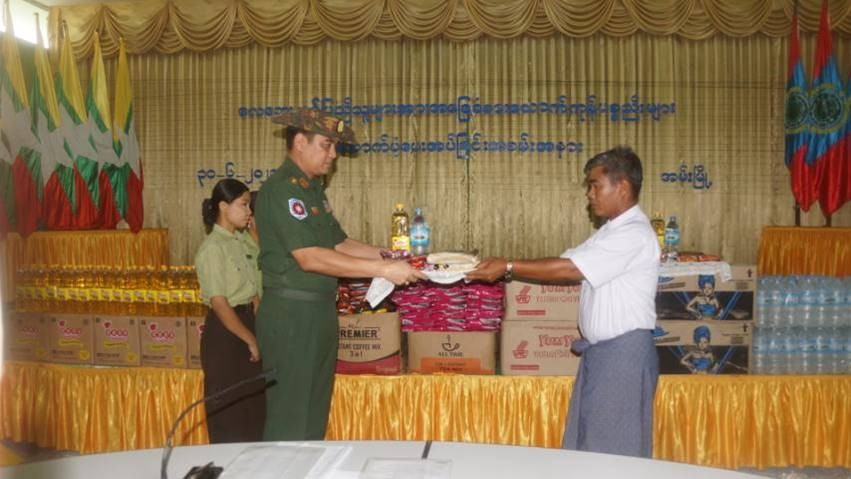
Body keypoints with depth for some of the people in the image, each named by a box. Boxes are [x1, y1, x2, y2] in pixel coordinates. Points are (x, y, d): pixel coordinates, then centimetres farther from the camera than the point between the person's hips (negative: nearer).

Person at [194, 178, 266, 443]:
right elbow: (219, 304, -17)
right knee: (229, 410, 4)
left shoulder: (245, 241, 7)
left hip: (247, 321, 8)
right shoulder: (213, 248, -15)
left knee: (255, 405, 14)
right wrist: (250, 339, -13)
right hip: (224, 332, -7)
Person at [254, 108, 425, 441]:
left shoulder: (313, 189, 15)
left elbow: (340, 244, 17)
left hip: (319, 312, 9)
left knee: (314, 417, 17)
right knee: (290, 424, 0)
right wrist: (383, 270, -25)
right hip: (291, 313, -9)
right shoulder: (282, 189, -15)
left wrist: (391, 258, 3)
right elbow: (309, 258, -24)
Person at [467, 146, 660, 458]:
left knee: (616, 449, 2)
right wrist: (503, 268, -3)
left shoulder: (634, 234, -17)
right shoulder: (613, 230, 15)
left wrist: (509, 267, -17)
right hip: (601, 349, 9)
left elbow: (569, 268, -22)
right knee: (588, 439, 15)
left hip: (624, 352, -9)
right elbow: (567, 262, 7)